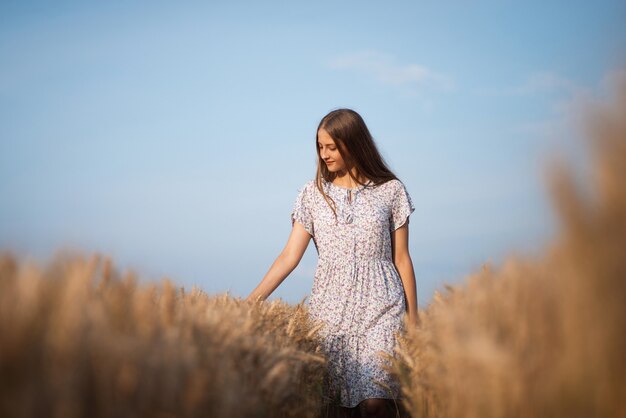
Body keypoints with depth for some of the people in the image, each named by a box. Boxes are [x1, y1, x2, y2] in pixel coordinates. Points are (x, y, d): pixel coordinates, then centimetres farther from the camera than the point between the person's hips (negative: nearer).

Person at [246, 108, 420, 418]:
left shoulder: (390, 191, 3)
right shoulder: (313, 194, 6)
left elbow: (401, 259, 6)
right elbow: (289, 257, 2)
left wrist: (412, 316, 6)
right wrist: (251, 302, -7)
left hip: (380, 308, -2)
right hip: (330, 309, 2)